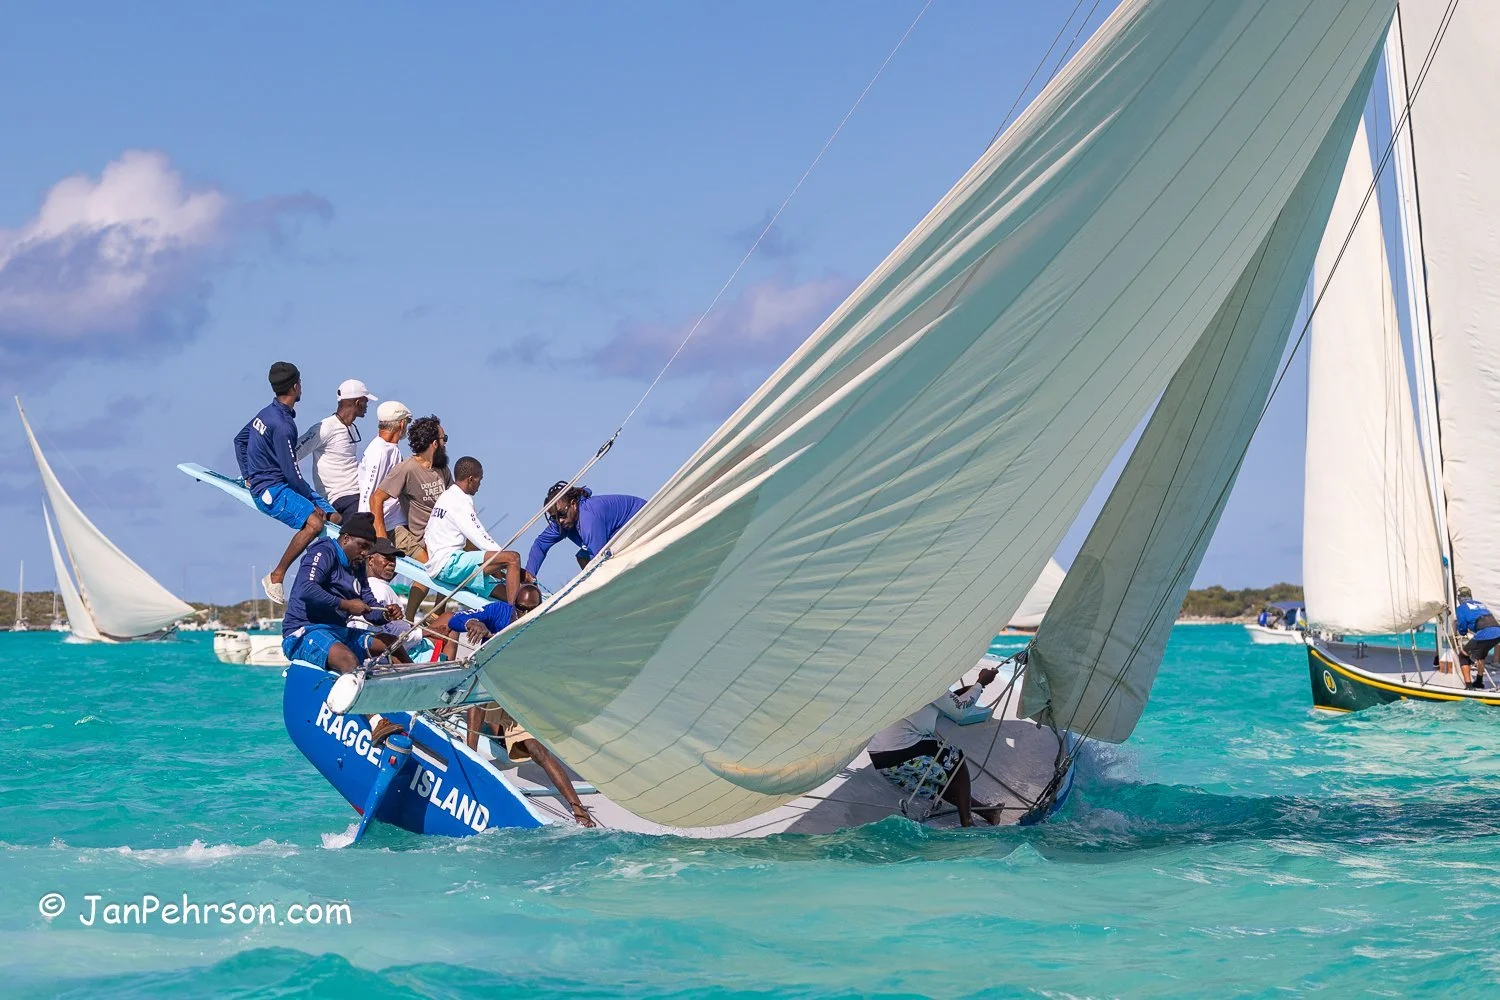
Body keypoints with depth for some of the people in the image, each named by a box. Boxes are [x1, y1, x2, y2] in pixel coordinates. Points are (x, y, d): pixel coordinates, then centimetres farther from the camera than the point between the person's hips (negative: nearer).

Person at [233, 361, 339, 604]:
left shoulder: (267, 413, 10)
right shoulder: (282, 425, -21)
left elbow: (239, 440, 23)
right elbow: (291, 472, -18)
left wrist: (248, 477, 21)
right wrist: (311, 500, -7)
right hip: (271, 490, -10)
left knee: (334, 517, 3)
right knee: (314, 522, -28)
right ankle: (276, 578, -19)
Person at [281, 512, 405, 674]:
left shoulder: (357, 567, 20)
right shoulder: (324, 553, -8)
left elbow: (370, 607, 19)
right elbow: (305, 590, -26)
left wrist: (386, 615, -5)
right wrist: (345, 605, -23)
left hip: (337, 632, 10)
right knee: (350, 661, -36)